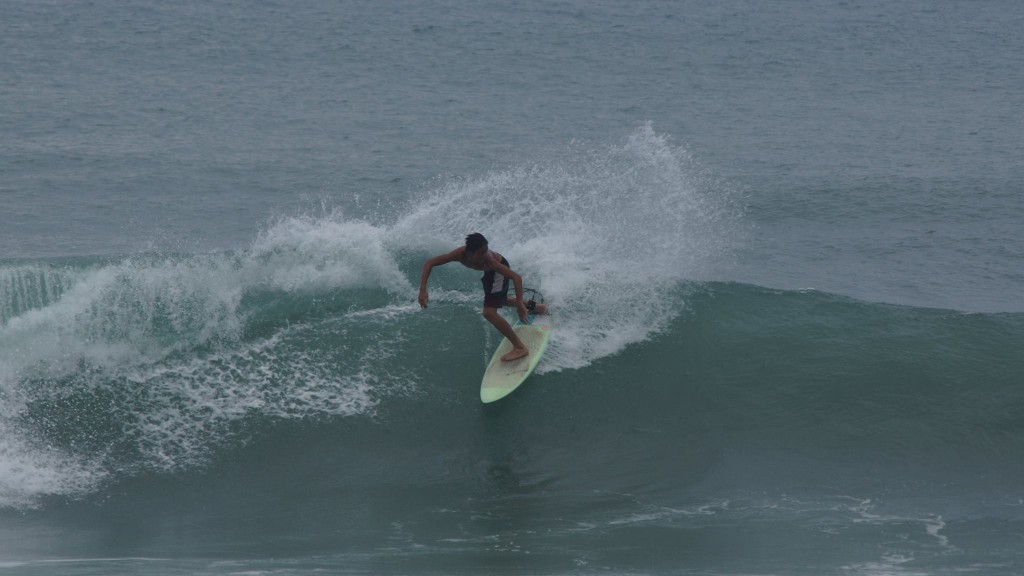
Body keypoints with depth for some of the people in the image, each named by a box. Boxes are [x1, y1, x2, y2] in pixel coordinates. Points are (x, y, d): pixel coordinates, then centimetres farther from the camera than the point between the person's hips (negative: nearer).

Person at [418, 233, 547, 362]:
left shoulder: (488, 260, -44)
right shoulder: (460, 254, -36)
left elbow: (516, 277, -45)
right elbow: (429, 263, -28)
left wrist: (519, 304, -53)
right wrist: (423, 290, -39)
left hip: (500, 268, -6)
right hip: (489, 272, 6)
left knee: (489, 312, -19)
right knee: (497, 302, 32)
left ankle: (520, 347, -11)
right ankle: (534, 306, 55)